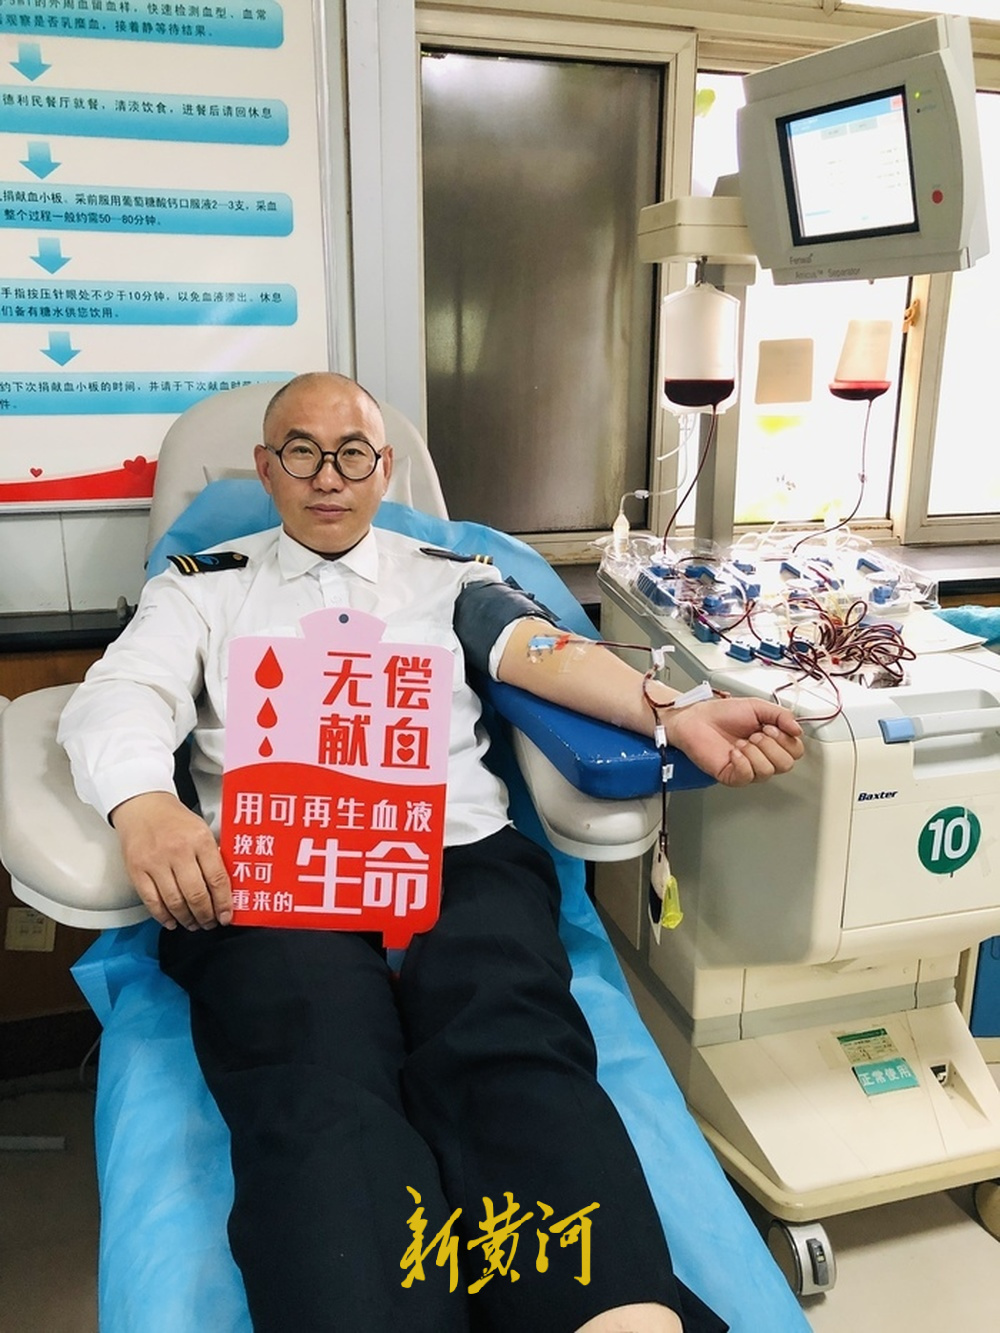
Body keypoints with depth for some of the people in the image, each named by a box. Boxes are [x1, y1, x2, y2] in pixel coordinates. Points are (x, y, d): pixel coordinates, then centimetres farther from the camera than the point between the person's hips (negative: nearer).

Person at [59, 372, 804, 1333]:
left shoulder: (447, 577, 26)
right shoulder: (202, 588, 24)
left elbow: (539, 650, 8)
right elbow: (121, 698, 7)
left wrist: (673, 712, -14)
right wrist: (144, 804, -19)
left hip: (461, 857, 1)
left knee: (517, 1061, -30)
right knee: (323, 1097, -32)